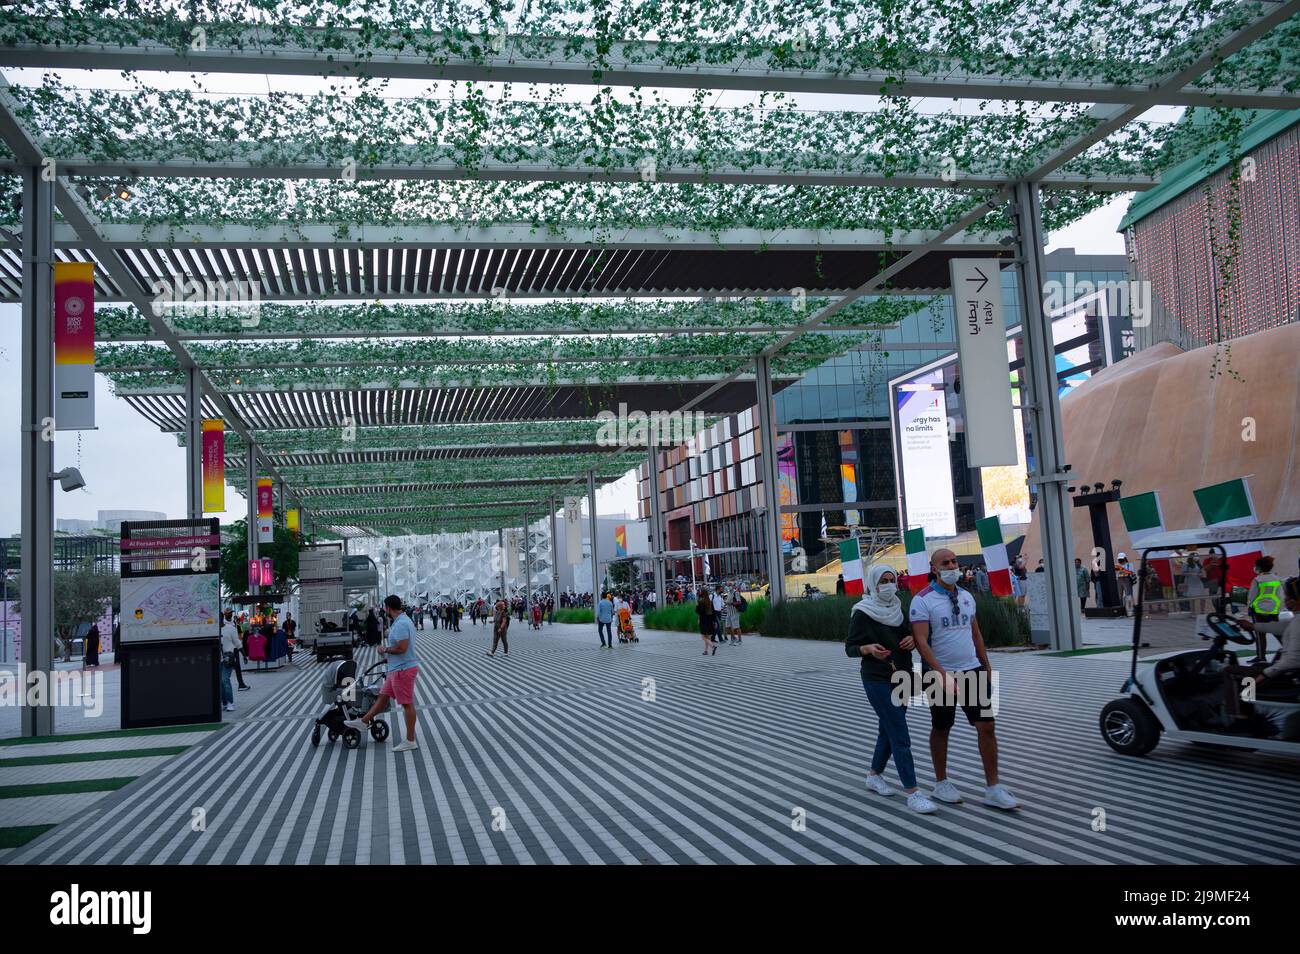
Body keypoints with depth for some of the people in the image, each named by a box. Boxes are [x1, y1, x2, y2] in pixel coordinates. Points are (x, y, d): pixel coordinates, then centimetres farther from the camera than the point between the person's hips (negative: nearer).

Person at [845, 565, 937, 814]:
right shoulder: (862, 613, -10)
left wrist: (912, 639, -7)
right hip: (878, 680, -7)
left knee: (888, 731, 16)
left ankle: (874, 775, 34)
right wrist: (868, 649, -30)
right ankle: (913, 793, -10)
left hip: (901, 678, 7)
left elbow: (908, 634, 17)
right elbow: (850, 648, -9)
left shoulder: (897, 609, 8)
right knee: (900, 736, -11)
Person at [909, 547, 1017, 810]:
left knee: (986, 726, 0)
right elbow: (921, 642, -18)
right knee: (941, 729, 8)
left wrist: (986, 666, 15)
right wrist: (943, 675, -24)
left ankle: (993, 788, 7)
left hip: (972, 671, 5)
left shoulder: (966, 597, 10)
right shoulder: (922, 600, -11)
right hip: (942, 675, -5)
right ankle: (941, 784, 24)